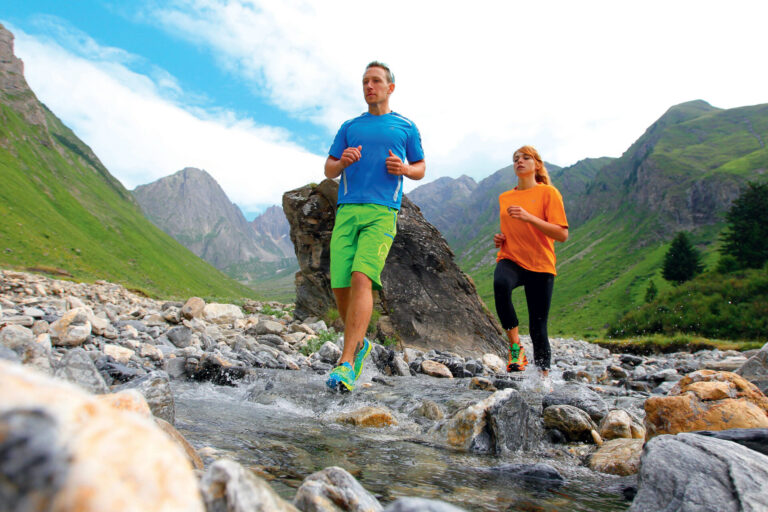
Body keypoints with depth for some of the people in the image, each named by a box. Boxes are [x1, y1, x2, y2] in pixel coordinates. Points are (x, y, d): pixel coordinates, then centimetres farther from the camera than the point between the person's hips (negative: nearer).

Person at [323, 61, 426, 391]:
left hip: (382, 212, -3)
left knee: (361, 279, -20)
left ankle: (346, 363, -19)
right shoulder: (349, 127, 21)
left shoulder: (405, 127, 16)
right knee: (340, 286, -2)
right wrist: (342, 162, -4)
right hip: (347, 211, 3)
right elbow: (328, 170, 19)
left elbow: (421, 169, 20)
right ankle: (359, 344, 23)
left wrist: (404, 168, -3)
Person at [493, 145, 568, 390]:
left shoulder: (548, 192, 1)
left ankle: (544, 377, 20)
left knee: (538, 327, 0)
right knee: (501, 283, -34)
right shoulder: (504, 198, 15)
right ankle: (515, 345, -22)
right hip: (510, 259, 2)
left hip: (540, 265, -2)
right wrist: (501, 239, 5)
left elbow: (562, 234, -8)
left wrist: (529, 217, -19)